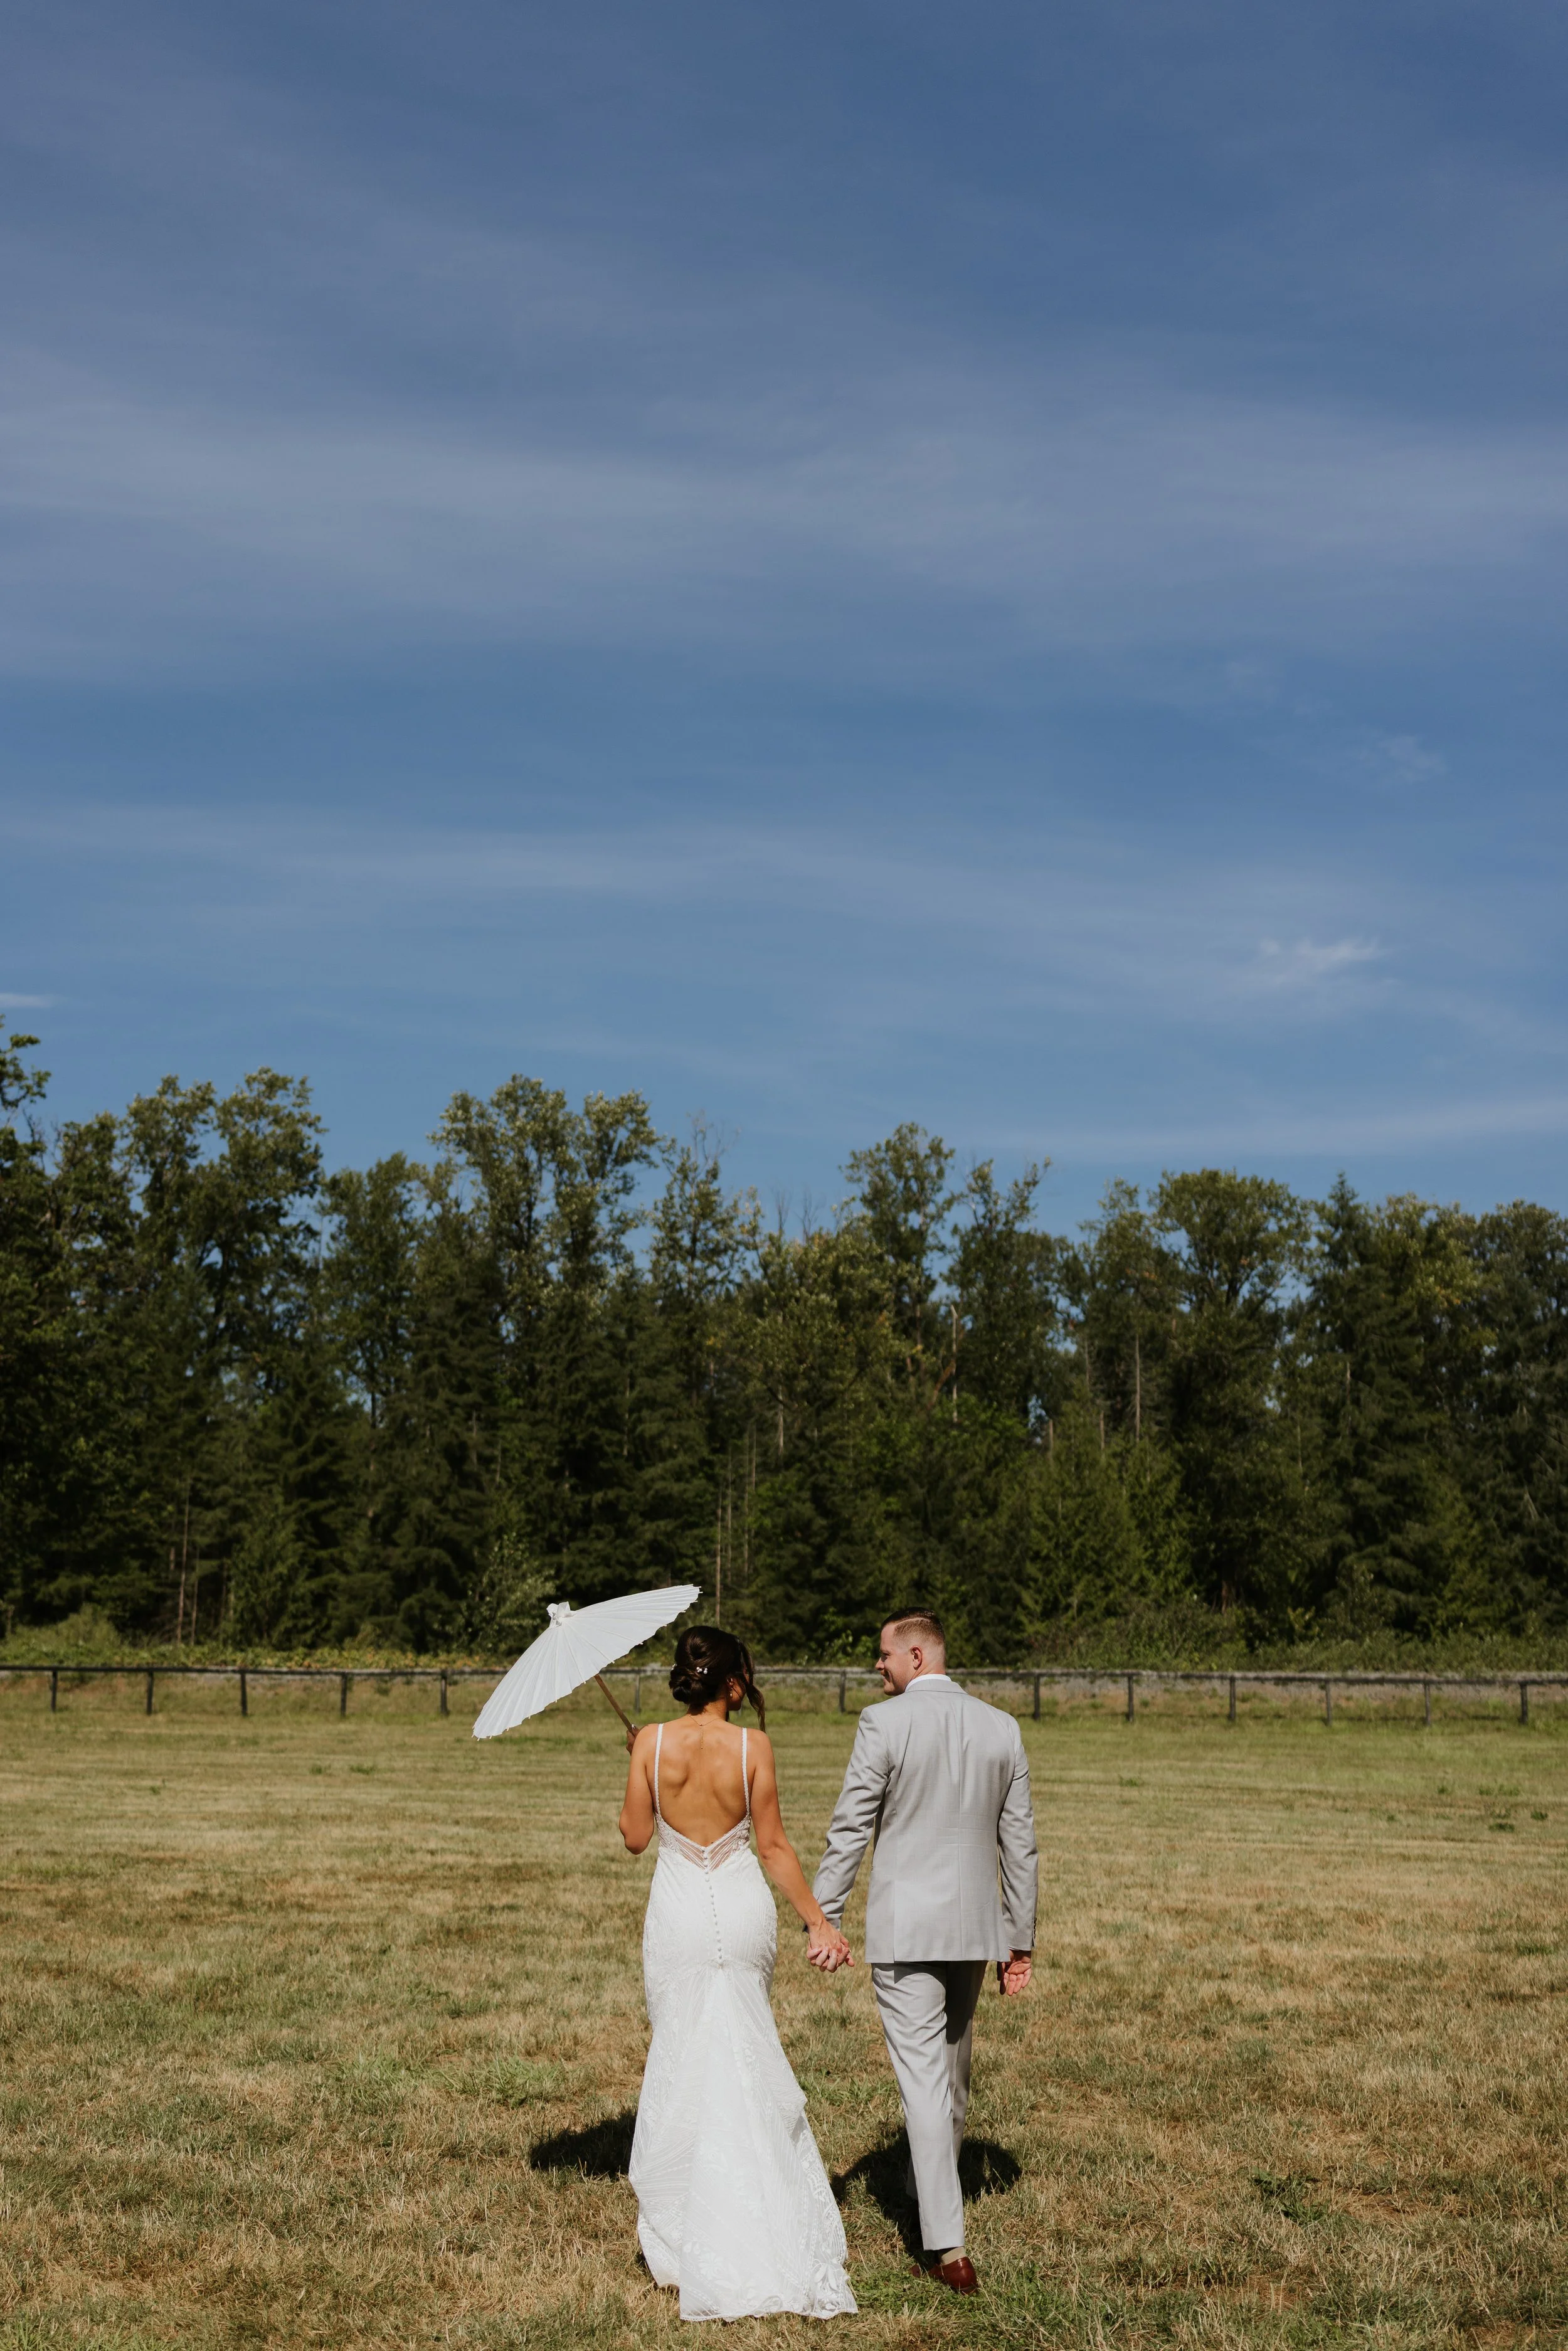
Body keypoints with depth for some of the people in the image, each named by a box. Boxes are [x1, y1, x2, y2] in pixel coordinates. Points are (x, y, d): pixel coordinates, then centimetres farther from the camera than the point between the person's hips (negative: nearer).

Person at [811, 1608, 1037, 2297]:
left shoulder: (883, 1723, -11)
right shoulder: (1001, 1728, 3)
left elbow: (849, 1829, -10)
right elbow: (1019, 1844, 7)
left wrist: (821, 1918, -2)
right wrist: (1020, 1939, 13)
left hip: (903, 1928, -5)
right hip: (975, 1926, 5)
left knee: (922, 2075, -3)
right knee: (952, 2065, 22)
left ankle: (948, 2247, -6)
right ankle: (932, 2192, 41)